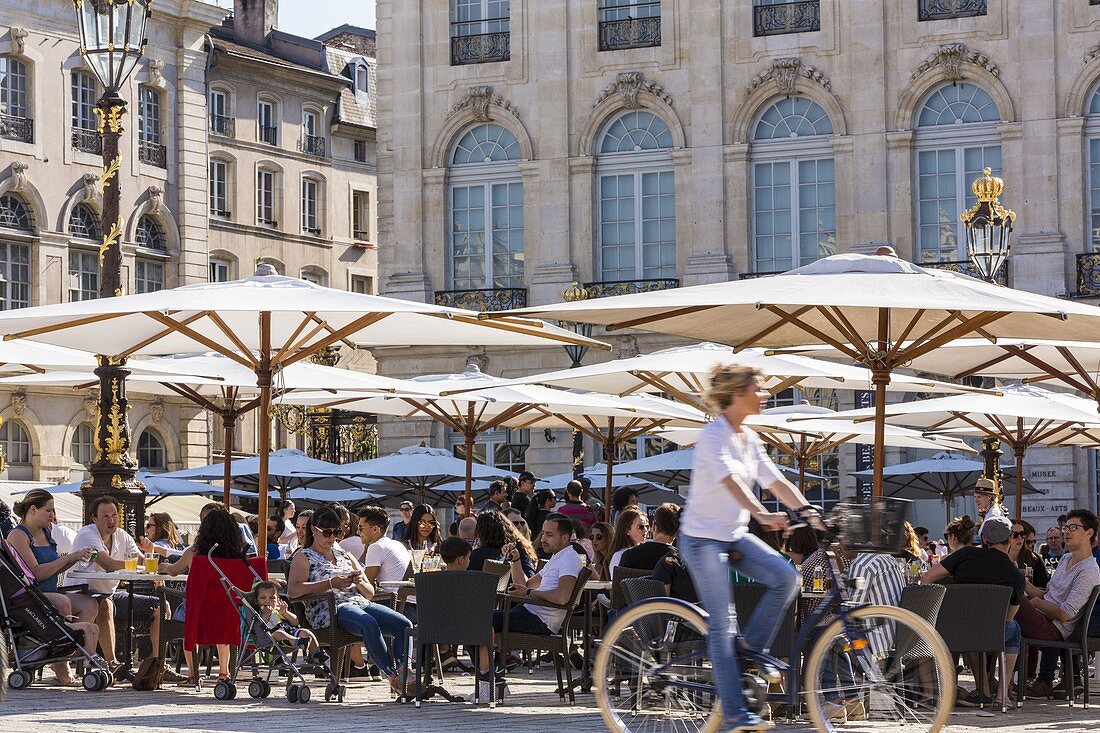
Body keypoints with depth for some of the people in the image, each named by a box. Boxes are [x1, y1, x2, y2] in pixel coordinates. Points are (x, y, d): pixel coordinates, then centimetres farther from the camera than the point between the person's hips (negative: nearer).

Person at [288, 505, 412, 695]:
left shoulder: (345, 556, 29)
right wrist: (331, 583, -14)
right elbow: (293, 590, -9)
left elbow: (370, 593, 27)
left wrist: (359, 581, 2)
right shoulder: (304, 558, 11)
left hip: (360, 603, 7)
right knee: (369, 623, -40)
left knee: (404, 625, -22)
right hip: (329, 609, -7)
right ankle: (392, 676, -40)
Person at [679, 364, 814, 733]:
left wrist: (807, 509, -9)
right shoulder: (714, 435, -18)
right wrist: (762, 515, -47)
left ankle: (752, 647, 5)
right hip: (703, 537, -8)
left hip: (734, 535, 8)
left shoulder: (749, 438, 8)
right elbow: (730, 480, -33)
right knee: (722, 624, -7)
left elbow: (775, 481, 5)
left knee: (785, 577, -13)